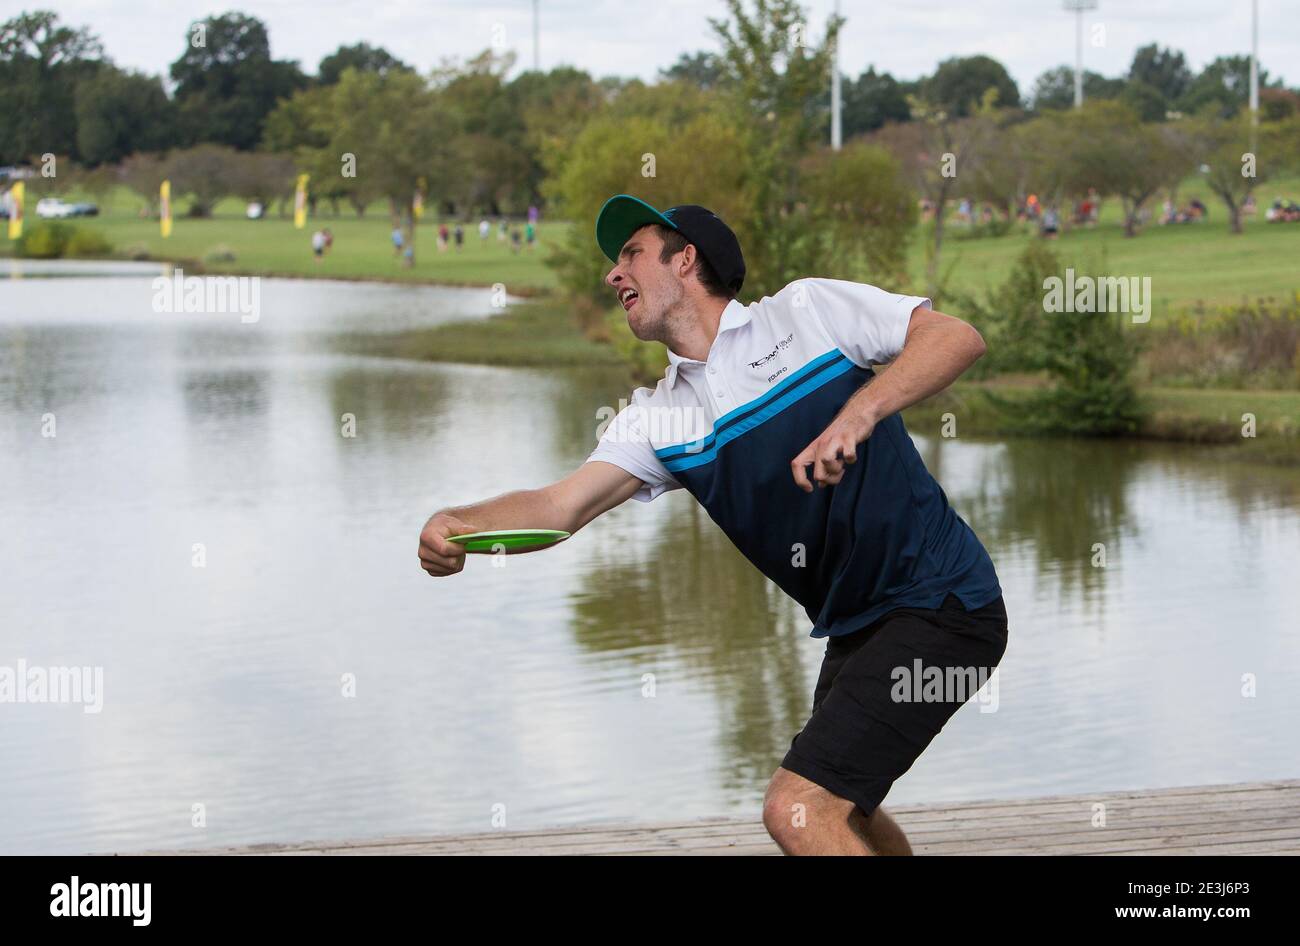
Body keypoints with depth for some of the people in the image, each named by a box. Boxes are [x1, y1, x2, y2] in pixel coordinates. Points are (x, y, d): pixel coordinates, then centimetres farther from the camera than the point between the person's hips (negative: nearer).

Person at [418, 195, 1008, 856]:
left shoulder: (807, 311, -7)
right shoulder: (656, 418, 7)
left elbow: (958, 337, -13)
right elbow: (562, 506, -5)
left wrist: (857, 414, -29)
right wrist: (455, 524, -25)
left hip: (939, 603, -8)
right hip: (856, 630, 8)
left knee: (798, 812, -19)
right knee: (840, 808, 27)